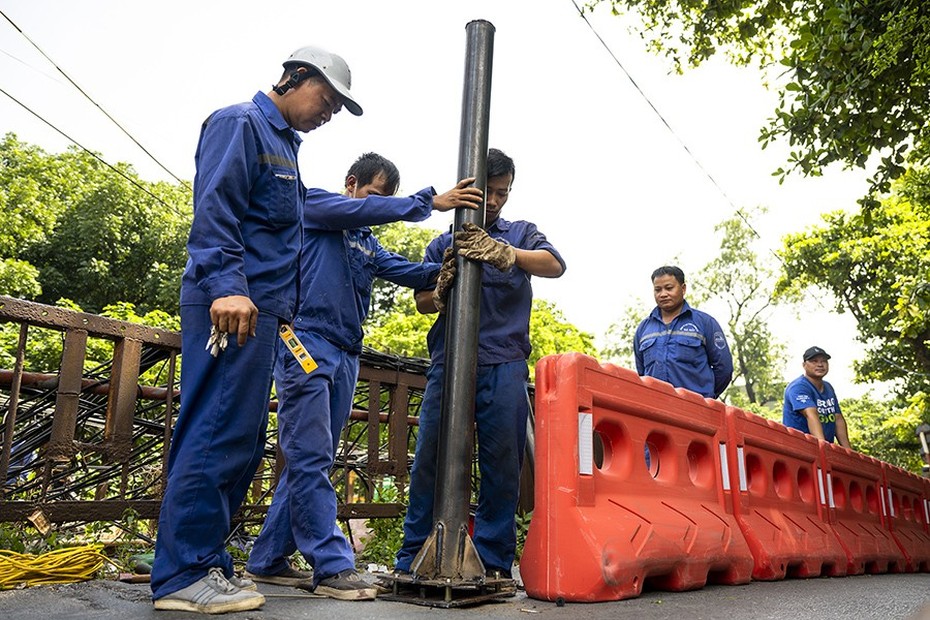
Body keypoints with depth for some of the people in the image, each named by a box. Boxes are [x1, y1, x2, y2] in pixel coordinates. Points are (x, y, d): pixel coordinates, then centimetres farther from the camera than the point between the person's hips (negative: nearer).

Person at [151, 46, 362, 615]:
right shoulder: (240, 124, -1)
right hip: (232, 304, -10)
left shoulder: (284, 145, 27)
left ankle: (206, 560, 17)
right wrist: (226, 285, -27)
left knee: (242, 442, 9)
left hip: (261, 309, 10)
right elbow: (213, 207, -15)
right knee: (218, 434, -10)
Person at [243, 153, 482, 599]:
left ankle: (267, 560, 17)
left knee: (310, 462, 8)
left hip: (345, 356, 8)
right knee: (310, 459, -9)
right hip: (306, 342, -8)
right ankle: (332, 566, -9)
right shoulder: (314, 205, 6)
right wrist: (431, 202, -15)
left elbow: (408, 271, 11)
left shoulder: (368, 245, 24)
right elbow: (363, 210, -11)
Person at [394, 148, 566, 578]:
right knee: (429, 458, -1)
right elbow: (422, 302, 14)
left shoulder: (521, 234, 16)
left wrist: (505, 255, -24)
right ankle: (412, 558, 11)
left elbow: (555, 265, -5)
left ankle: (494, 562, 10)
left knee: (503, 464, 0)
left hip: (504, 366, 0)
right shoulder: (444, 243, 18)